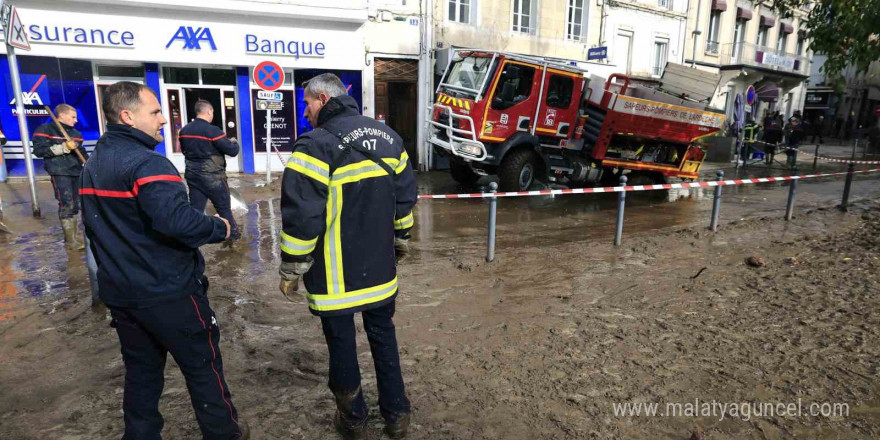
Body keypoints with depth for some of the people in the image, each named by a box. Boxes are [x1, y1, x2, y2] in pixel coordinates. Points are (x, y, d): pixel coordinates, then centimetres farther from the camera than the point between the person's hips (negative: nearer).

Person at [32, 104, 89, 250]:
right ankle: (71, 240, -8)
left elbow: (81, 151, 28)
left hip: (76, 172, 7)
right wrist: (63, 147, -18)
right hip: (60, 173, -7)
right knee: (66, 204, -11)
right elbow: (38, 150, -12)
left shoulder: (75, 132, 18)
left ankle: (76, 235, 18)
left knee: (75, 204, 10)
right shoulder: (45, 129, -3)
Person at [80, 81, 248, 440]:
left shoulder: (93, 164, 11)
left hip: (119, 292, 8)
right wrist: (219, 228, -17)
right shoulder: (146, 163, -20)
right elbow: (177, 221, -35)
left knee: (141, 371, 19)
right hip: (167, 292, -8)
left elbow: (96, 228, 19)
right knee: (202, 365, 9)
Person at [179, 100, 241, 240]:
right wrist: (234, 143, 4)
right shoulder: (212, 130, -18)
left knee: (195, 208, 10)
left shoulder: (184, 130, 4)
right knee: (224, 207, 11)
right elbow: (232, 151, -16)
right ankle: (232, 233, 25)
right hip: (212, 177, -6)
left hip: (192, 175, 6)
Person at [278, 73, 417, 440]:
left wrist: (291, 270, -8)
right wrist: (400, 239, 23)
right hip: (380, 267, 6)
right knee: (383, 335, 19)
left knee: (342, 343, 12)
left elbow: (300, 216, -19)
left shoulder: (317, 144, -16)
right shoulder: (387, 136, 6)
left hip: (336, 273, -6)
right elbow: (405, 195, 11)